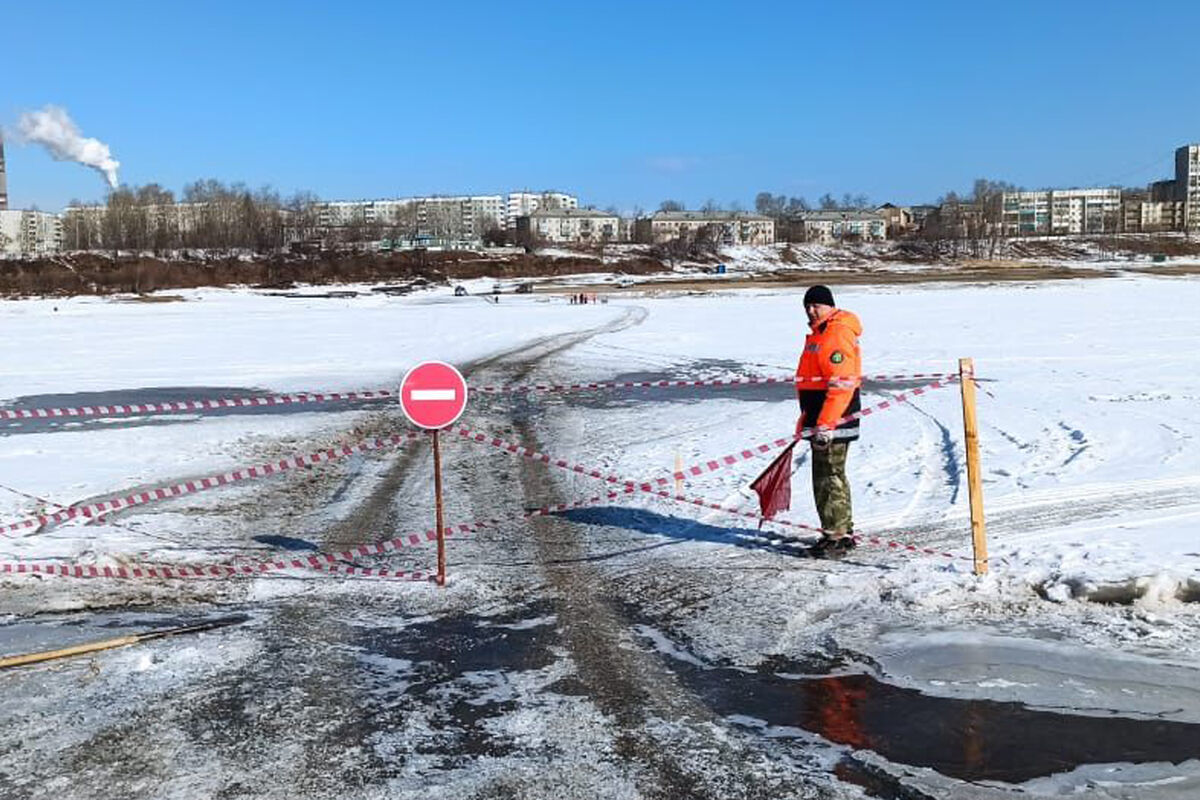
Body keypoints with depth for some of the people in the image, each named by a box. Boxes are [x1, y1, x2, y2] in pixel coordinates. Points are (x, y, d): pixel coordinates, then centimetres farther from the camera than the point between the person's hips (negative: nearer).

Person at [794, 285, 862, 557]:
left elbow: (841, 385, -23)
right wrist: (808, 419, 28)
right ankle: (843, 531, 25)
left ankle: (837, 536, -2)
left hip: (834, 421, -11)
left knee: (829, 476, -7)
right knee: (830, 476, 16)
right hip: (821, 419, 11)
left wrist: (825, 424, -26)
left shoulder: (837, 335, -16)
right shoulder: (820, 333, 18)